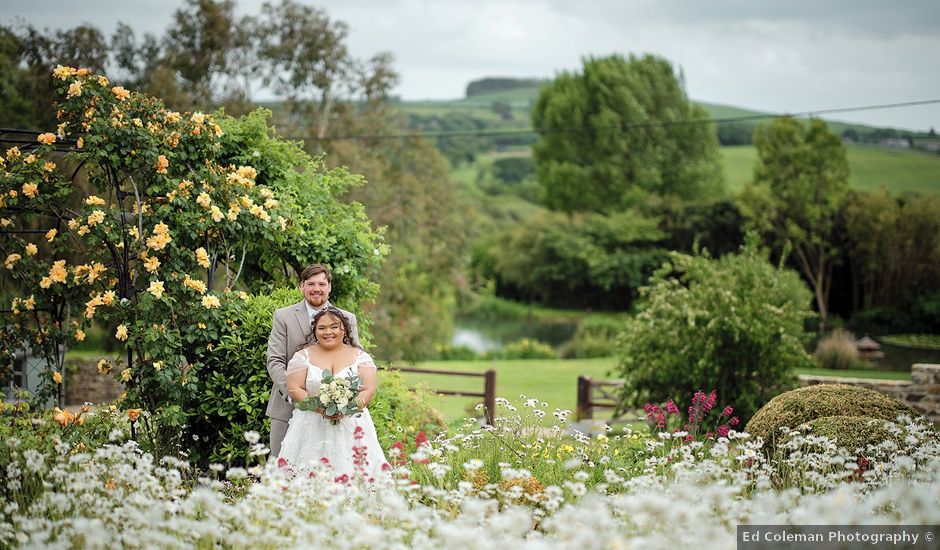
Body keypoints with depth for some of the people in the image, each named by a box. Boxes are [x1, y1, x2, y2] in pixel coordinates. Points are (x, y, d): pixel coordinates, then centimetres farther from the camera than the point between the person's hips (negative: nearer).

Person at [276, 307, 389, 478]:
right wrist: (320, 408, -16)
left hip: (351, 427, 0)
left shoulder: (360, 356, 9)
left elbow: (369, 390, 1)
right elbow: (294, 389, -1)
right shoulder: (303, 356, 9)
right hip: (311, 428, 0)